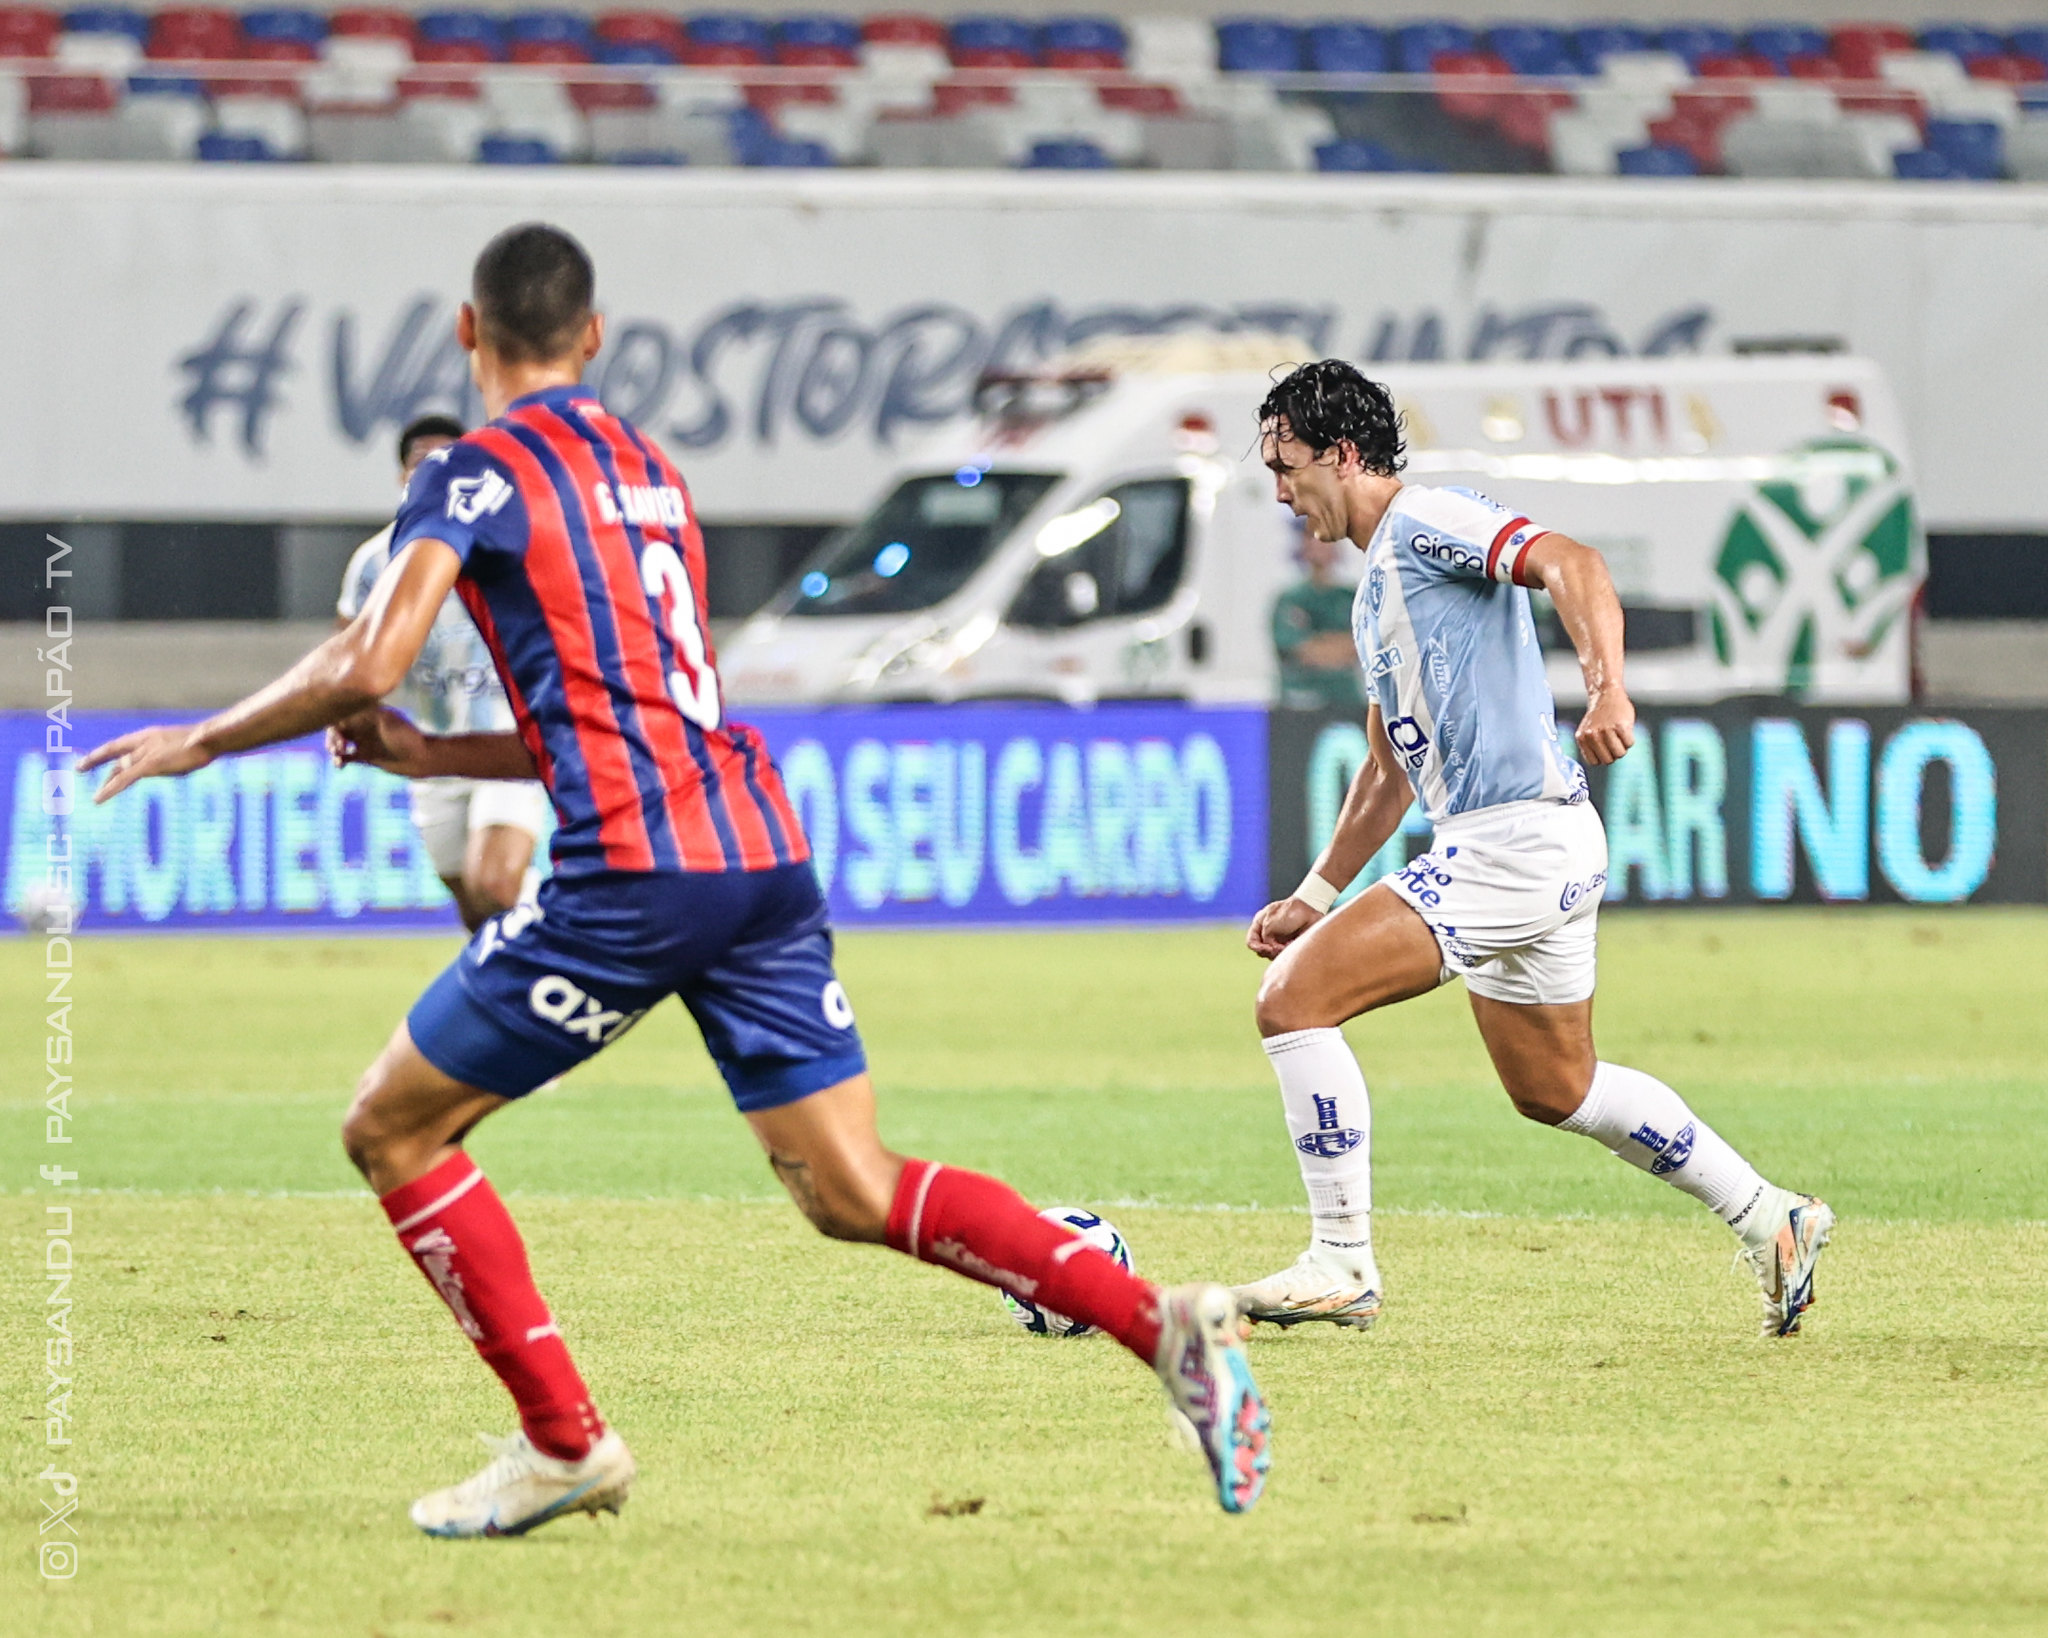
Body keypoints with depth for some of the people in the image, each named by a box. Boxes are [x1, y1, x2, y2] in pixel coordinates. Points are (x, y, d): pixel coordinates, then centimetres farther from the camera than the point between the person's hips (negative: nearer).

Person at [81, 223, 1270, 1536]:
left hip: (636, 865, -7)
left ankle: (565, 1442, 4)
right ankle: (1167, 1323, -9)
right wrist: (428, 757, 31)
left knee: (394, 1129, 7)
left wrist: (205, 742, 3)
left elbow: (365, 667, -11)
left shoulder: (479, 470, 0)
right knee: (851, 1189, 6)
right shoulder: (648, 469, 24)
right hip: (763, 847, 7)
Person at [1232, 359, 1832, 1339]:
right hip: (1488, 847, 11)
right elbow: (1391, 767, 30)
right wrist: (1317, 896, 24)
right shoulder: (1376, 588, 22)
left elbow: (1570, 565, -26)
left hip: (1517, 841, -11)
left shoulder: (1426, 524, -8)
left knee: (1293, 999, -15)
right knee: (1554, 1090, 20)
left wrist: (1606, 688, -42)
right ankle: (1772, 1223, 27)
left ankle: (1342, 1265, -11)